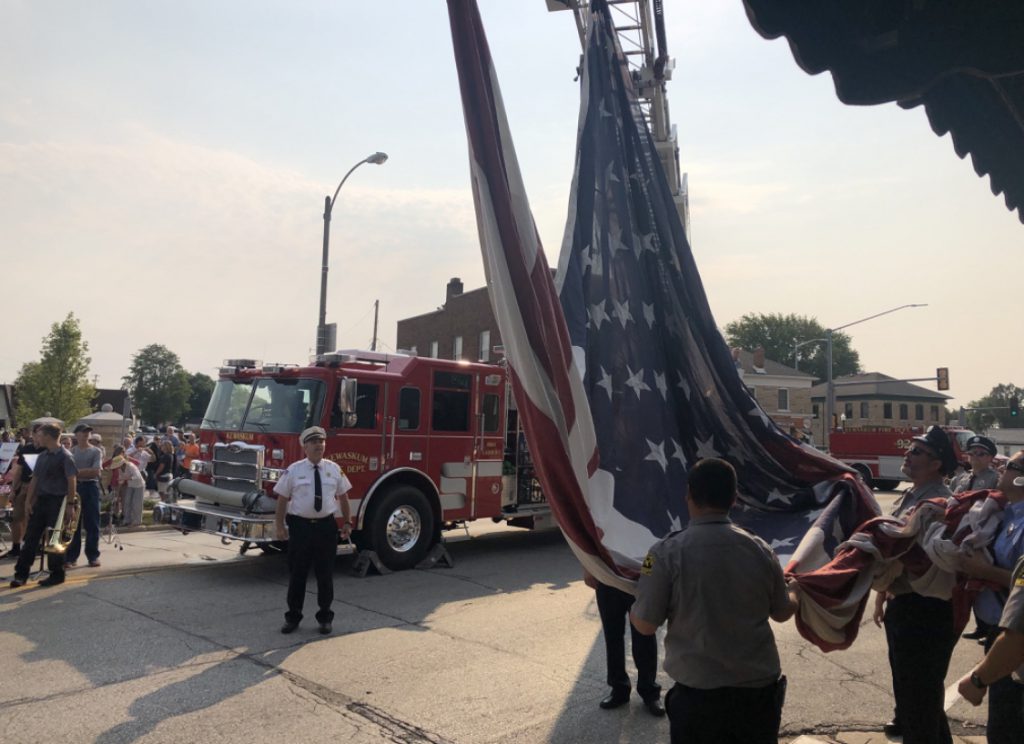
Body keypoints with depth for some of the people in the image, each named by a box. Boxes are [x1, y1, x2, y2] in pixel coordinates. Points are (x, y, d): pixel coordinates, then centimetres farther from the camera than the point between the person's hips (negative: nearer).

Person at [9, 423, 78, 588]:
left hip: (57, 501, -7)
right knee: (31, 537, 7)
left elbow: (72, 481, -13)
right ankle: (21, 574, 12)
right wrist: (29, 500, 8)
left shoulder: (65, 456, -10)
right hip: (41, 500, 7)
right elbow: (35, 479, 15)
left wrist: (70, 504, -16)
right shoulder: (42, 456, 12)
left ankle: (57, 574, 12)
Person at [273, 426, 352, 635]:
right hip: (300, 526, -2)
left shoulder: (334, 469, 4)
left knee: (325, 574, 10)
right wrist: (279, 526, -7)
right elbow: (282, 499, -2)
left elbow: (343, 497, 10)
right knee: (297, 574, 8)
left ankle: (325, 618, 24)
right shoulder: (293, 470, -3)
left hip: (326, 526, 2)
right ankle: (293, 617, 24)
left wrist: (347, 523, 7)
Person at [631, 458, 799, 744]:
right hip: (760, 689, 3)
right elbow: (782, 613, 11)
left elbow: (645, 625, -11)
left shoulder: (667, 553, -16)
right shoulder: (760, 549, -4)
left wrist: (630, 609, 12)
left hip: (699, 694, -3)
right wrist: (798, 592, 34)